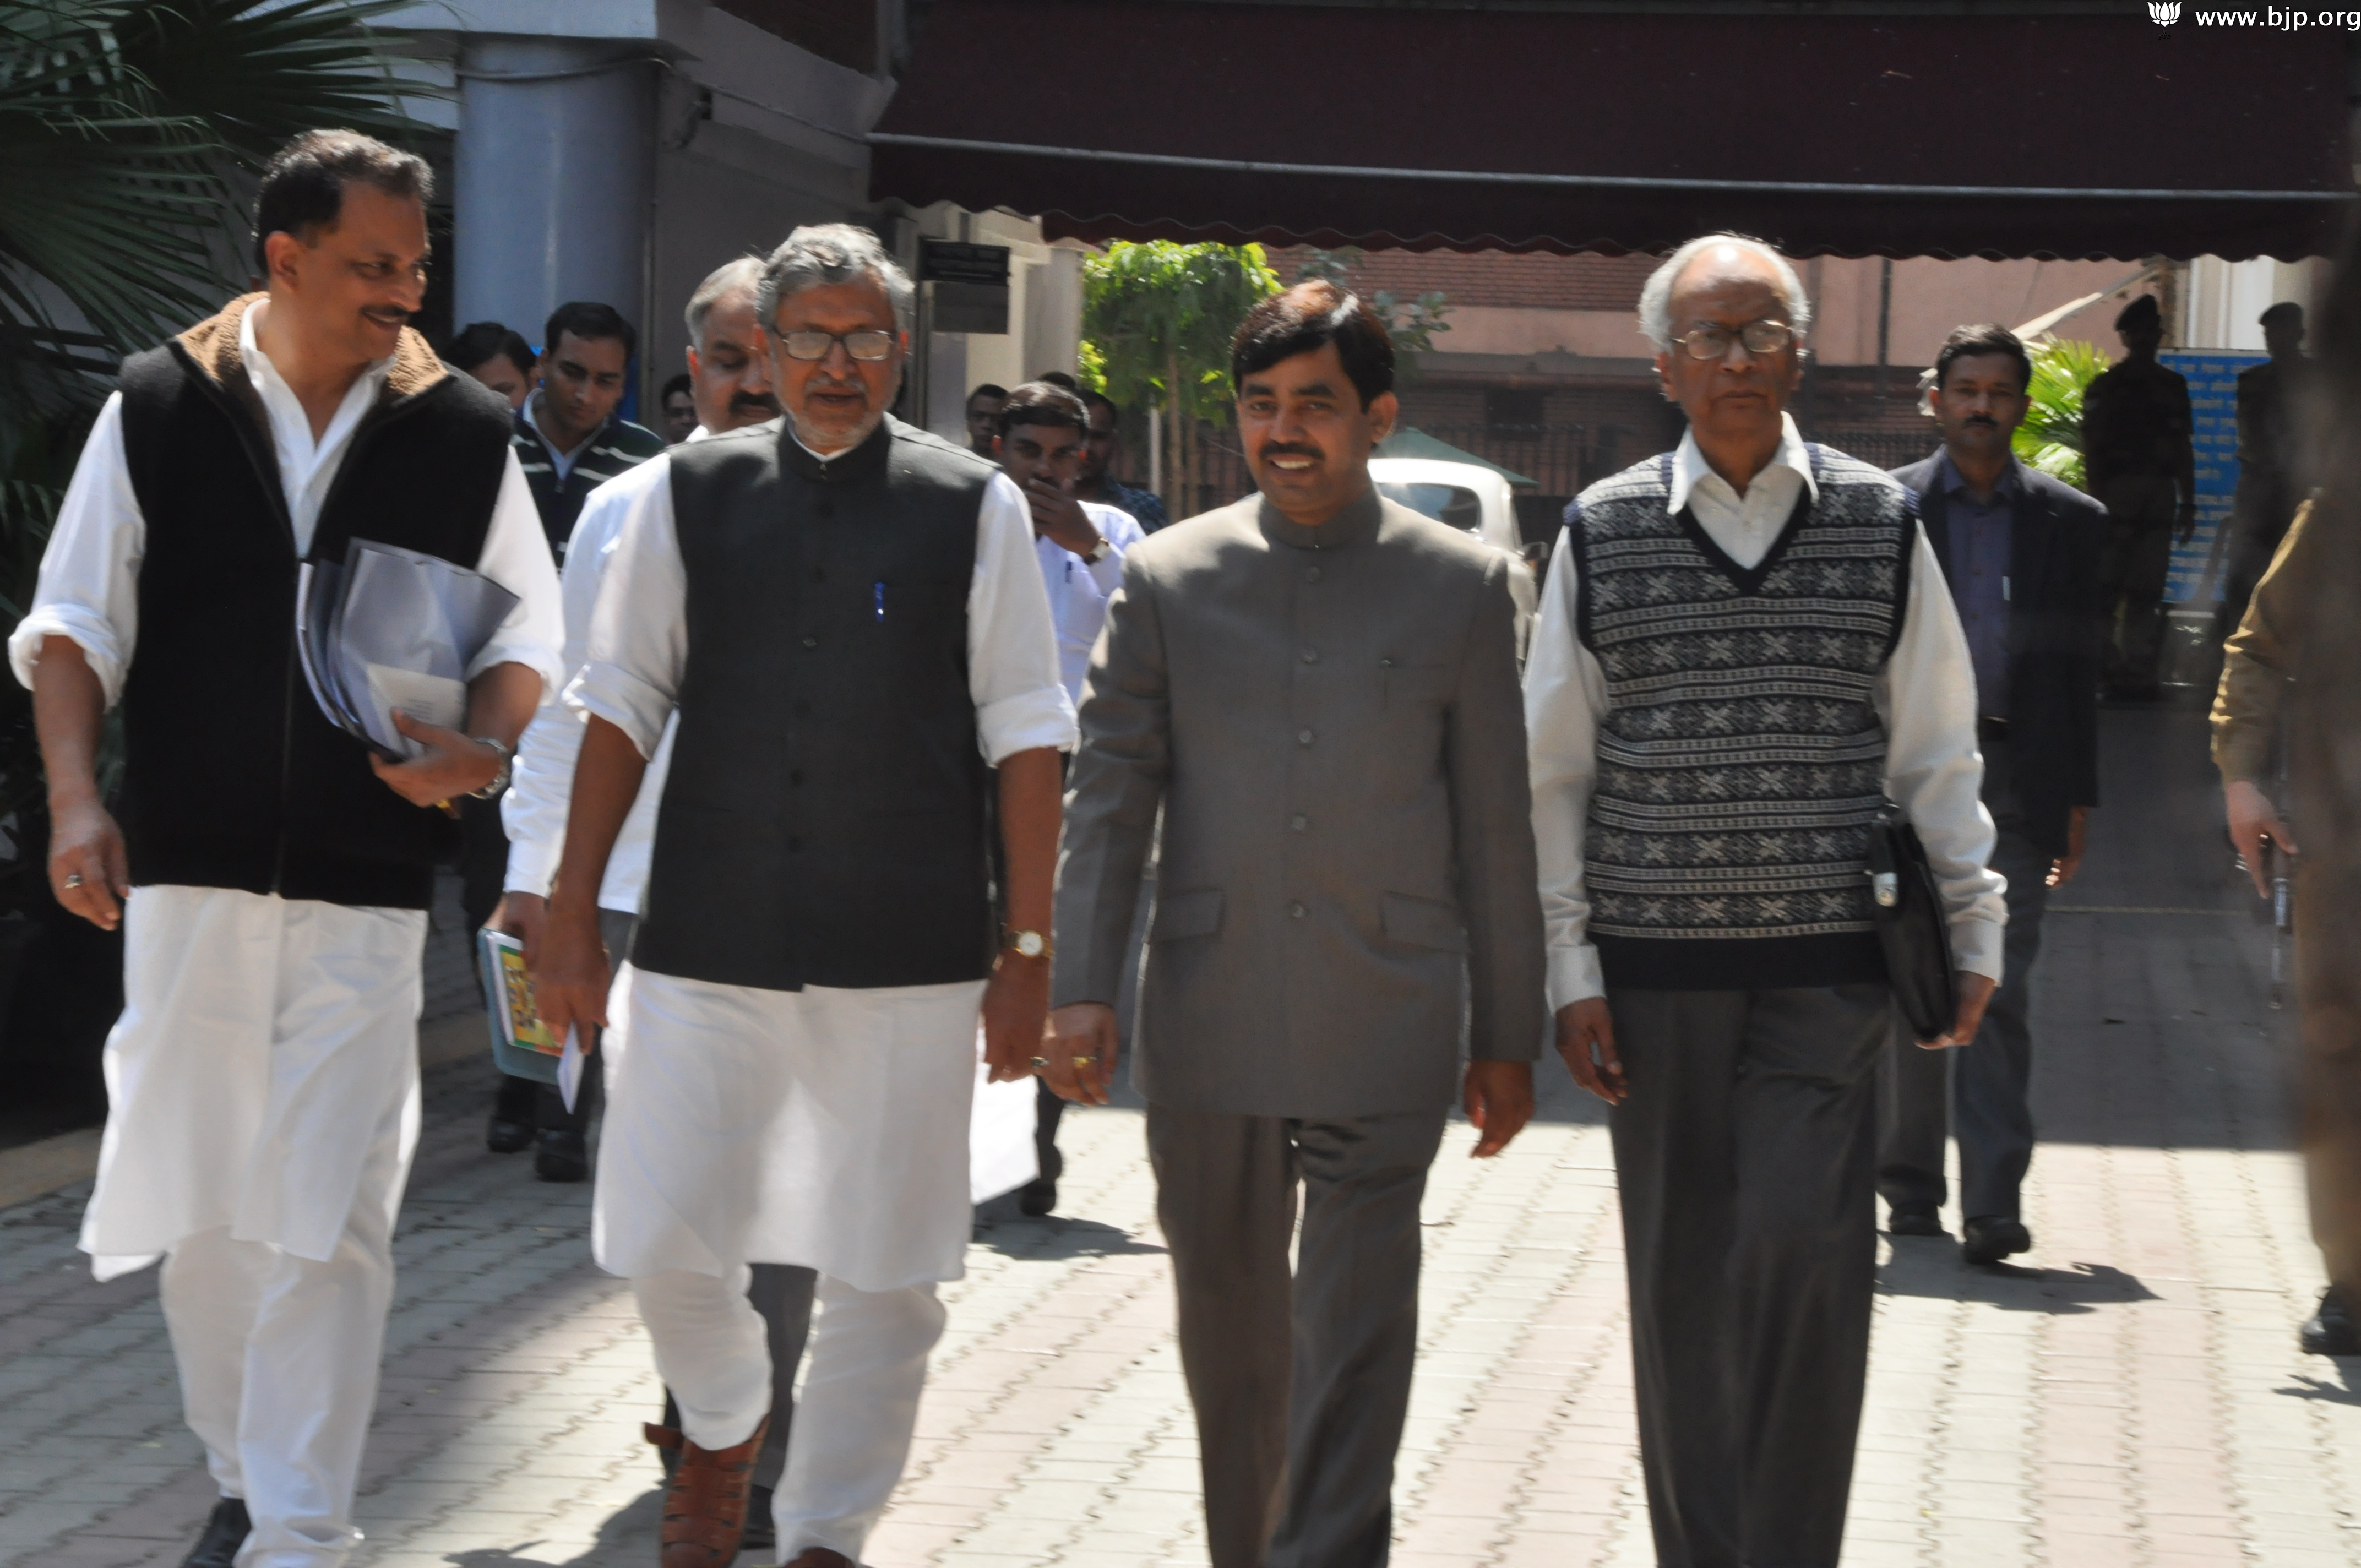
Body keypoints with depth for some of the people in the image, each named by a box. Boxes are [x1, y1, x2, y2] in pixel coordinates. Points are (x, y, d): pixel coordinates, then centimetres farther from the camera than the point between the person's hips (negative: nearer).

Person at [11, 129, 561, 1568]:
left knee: (330, 1219, -6)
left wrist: (482, 745, -10)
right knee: (196, 1205, 9)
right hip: (188, 872, 1)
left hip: (367, 889, -1)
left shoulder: (465, 433, 4)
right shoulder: (156, 411, 3)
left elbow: (525, 637, 10)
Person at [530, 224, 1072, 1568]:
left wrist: (1029, 952, -1)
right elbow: (624, 706, 8)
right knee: (660, 1238, 2)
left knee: (885, 1272, 2)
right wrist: (574, 912, 4)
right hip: (709, 947, 1)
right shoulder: (690, 495, 6)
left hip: (908, 955, -1)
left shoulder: (975, 509, 1)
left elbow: (1026, 737, 2)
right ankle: (725, 1422, 33)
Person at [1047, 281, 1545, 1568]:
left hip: (1385, 1027, -2)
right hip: (1209, 1023, 2)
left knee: (1355, 1340, -8)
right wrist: (1080, 989, -7)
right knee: (1228, 1328, 14)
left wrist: (1506, 1035, 6)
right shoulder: (1169, 577, 6)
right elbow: (1108, 793, 4)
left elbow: (1495, 825, 6)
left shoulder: (1461, 584, 4)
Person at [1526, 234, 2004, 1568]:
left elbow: (1936, 754, 10)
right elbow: (1555, 773, 8)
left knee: (1804, 1246, -13)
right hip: (1655, 969, 1)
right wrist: (1571, 968, 3)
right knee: (1681, 1275, 7)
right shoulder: (1603, 534, 6)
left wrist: (1973, 932, 6)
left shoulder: (1882, 523, 6)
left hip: (1828, 961, -1)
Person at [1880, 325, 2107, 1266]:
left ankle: (1993, 1205, -13)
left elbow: (2079, 670, 10)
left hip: (2016, 781, 0)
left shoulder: (2070, 522, 9)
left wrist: (2078, 804, 7)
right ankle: (1909, 1189, 18)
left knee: (1999, 993, -8)